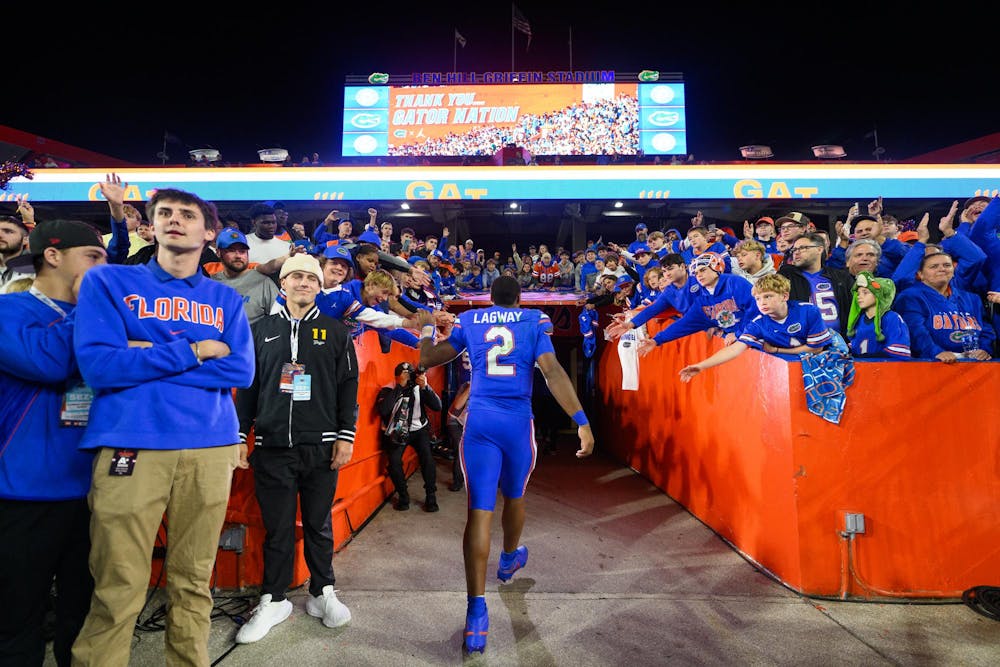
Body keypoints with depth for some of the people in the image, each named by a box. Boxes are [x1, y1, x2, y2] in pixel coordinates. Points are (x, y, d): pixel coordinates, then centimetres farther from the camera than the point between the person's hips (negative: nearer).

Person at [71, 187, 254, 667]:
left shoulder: (225, 298, 13)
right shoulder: (108, 281, 7)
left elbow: (241, 371, -1)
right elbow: (98, 364, -7)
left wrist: (150, 356, -5)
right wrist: (192, 351, -6)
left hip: (210, 447, 2)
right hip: (130, 445, -2)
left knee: (194, 582, 10)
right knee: (118, 590, 2)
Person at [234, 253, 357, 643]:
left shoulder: (335, 332, 6)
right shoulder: (262, 331, 11)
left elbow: (348, 386, 2)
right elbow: (247, 387, 11)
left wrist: (346, 436, -5)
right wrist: (238, 436, 5)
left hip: (321, 447, -1)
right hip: (271, 448, 1)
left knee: (318, 524, 10)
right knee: (277, 527, 8)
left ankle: (322, 593, 27)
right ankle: (273, 601, 23)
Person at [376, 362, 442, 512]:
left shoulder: (418, 388, -6)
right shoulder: (387, 390, -9)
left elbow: (437, 407, -16)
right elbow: (383, 410, -29)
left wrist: (425, 387, -29)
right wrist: (400, 386, -29)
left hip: (418, 429, 1)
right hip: (396, 432, 0)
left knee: (427, 456, -22)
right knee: (394, 460, -22)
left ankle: (431, 496, -4)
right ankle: (403, 496, 3)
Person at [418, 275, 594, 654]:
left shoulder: (469, 321, 9)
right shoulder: (534, 322, 5)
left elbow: (427, 359, 12)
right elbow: (553, 373, -8)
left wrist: (427, 332, 33)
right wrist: (581, 421, -11)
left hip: (479, 420, 0)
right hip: (518, 420, 0)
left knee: (479, 511, -2)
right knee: (514, 496, 23)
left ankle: (476, 608, -8)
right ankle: (509, 559, 49)